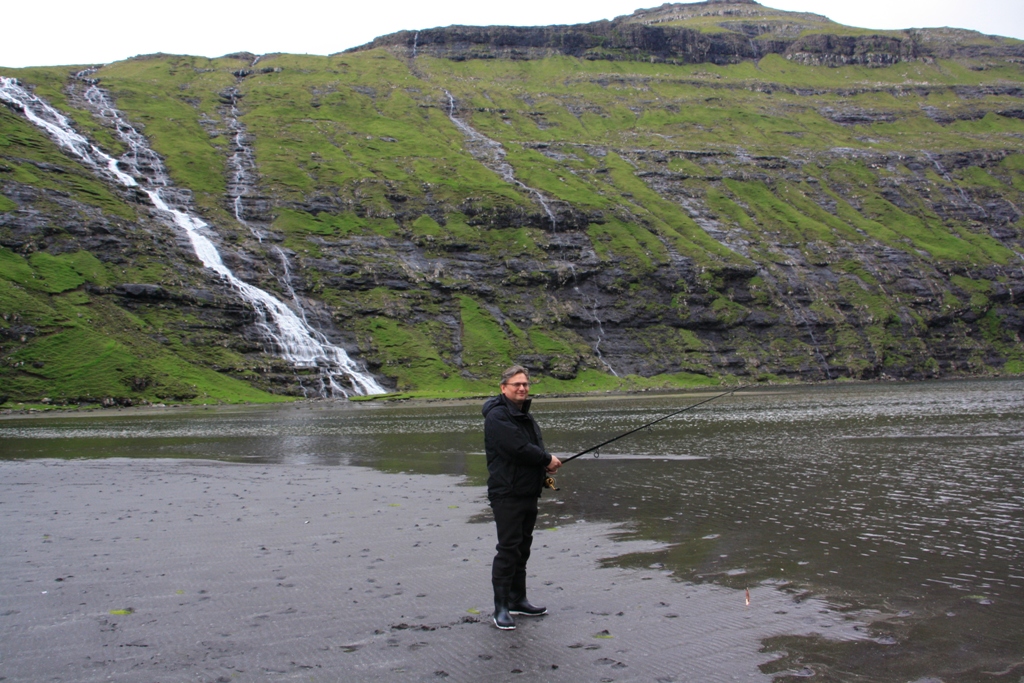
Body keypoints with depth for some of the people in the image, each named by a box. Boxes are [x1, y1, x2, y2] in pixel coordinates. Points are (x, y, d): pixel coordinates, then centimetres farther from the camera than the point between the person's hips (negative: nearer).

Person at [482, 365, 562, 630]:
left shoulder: (526, 416, 18)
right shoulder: (497, 416, -13)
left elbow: (534, 449, 23)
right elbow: (517, 449, -24)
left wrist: (545, 465, 1)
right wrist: (547, 460, -12)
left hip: (529, 493, 9)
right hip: (507, 494, -9)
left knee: (522, 548, 14)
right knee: (508, 549, -8)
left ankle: (518, 600, 24)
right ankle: (501, 608, -2)